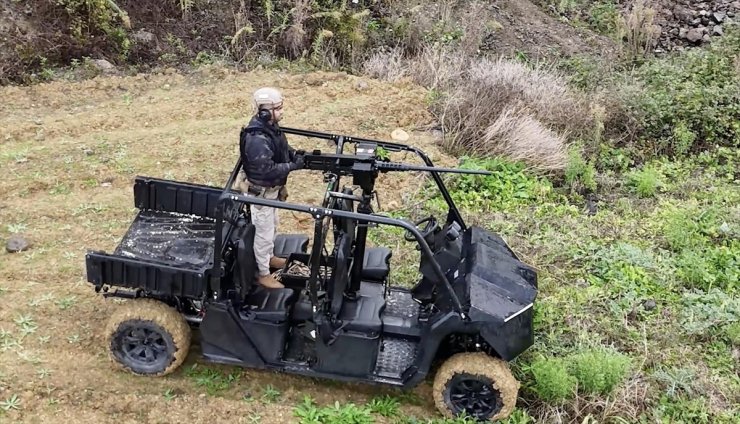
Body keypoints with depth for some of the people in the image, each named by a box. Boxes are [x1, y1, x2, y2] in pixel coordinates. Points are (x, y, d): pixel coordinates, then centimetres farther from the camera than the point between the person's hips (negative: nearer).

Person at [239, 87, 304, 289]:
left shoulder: (271, 126, -3)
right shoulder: (257, 139, -33)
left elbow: (282, 149, 13)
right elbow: (267, 170, -33)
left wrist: (296, 154, -6)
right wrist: (294, 166, -27)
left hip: (272, 188, 9)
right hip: (261, 192, -9)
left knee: (272, 225, 27)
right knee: (264, 233, 6)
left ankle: (268, 257, 50)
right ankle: (263, 273, 22)